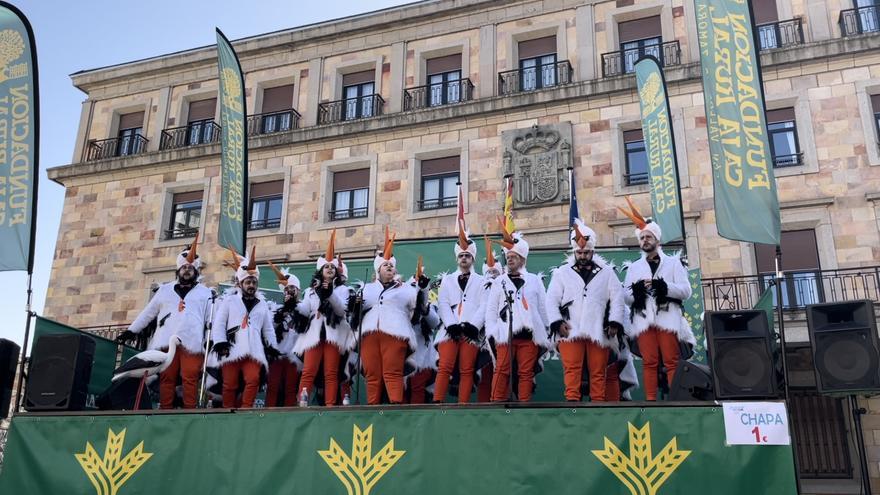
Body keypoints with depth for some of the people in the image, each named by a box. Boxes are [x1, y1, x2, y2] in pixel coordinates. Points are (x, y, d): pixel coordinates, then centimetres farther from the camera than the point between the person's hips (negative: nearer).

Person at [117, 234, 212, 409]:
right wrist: (131, 331, 18)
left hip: (192, 342, -2)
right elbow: (148, 313, 22)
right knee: (167, 378, -1)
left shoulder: (205, 293, 14)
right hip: (167, 341, 2)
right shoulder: (165, 290, 20)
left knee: (190, 379, -7)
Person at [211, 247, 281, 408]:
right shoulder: (229, 300, 11)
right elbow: (219, 323, 3)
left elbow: (268, 328, 21)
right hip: (231, 349, -2)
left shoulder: (262, 304, 20)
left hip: (253, 350, 2)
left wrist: (272, 348, 12)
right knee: (230, 384, -1)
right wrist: (220, 344, -9)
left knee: (253, 380, -13)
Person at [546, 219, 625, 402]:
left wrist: (615, 323, -3)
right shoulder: (562, 272, 11)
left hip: (599, 331, 1)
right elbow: (552, 300, 6)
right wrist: (558, 323, -7)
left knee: (598, 371, 2)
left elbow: (617, 298, 8)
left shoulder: (607, 272, 12)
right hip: (570, 331, -1)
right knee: (572, 369, -8)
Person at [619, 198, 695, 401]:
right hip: (644, 319, 2)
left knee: (672, 362, -4)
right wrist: (637, 290, -12)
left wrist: (664, 286, -14)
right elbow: (626, 298, 10)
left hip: (667, 318, -2)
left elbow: (686, 291, 1)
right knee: (649, 362, -1)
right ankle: (651, 401, 1)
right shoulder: (634, 267, 18)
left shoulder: (673, 262, 12)